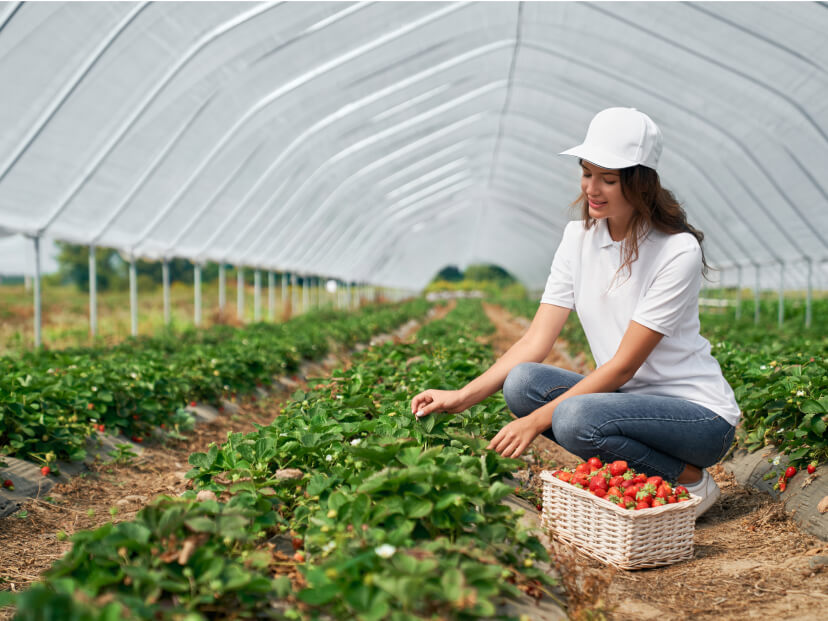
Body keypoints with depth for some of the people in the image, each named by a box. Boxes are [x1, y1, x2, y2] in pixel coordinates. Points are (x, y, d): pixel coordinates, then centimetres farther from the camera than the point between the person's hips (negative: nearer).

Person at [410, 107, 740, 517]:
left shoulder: (678, 251, -19)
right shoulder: (579, 237, 0)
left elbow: (623, 365, -22)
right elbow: (536, 341, -5)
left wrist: (538, 420, -27)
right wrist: (462, 396, -17)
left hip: (699, 411, -6)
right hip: (627, 398, 6)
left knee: (575, 418, -32)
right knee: (522, 382, -19)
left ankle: (689, 480, -6)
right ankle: (634, 471, -2)